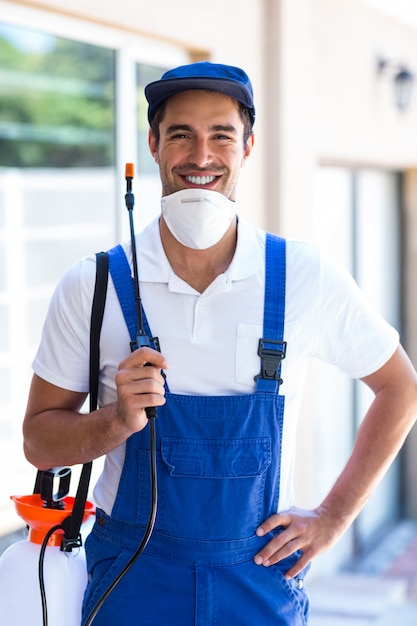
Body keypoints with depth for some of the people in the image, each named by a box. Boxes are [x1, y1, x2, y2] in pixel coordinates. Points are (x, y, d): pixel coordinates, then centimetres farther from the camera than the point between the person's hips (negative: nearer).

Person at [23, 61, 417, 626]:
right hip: (133, 577, 0)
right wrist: (118, 421, -21)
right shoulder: (92, 286, -7)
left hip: (260, 577, 1)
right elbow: (40, 442, -1)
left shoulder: (308, 279, -7)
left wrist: (333, 517, 2)